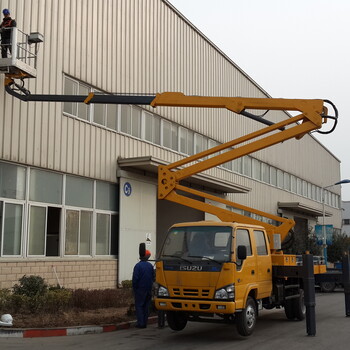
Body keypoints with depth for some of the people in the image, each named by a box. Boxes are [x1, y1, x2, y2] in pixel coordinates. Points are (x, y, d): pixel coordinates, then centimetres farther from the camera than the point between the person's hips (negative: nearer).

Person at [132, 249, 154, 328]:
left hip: (140, 289, -5)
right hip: (148, 289, 5)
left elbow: (135, 278, -13)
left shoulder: (138, 265, -13)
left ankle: (140, 323, -6)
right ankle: (145, 323, 13)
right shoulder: (150, 265, 5)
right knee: (146, 306, 11)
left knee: (139, 305, 0)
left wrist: (134, 287, -2)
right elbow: (153, 277, 11)